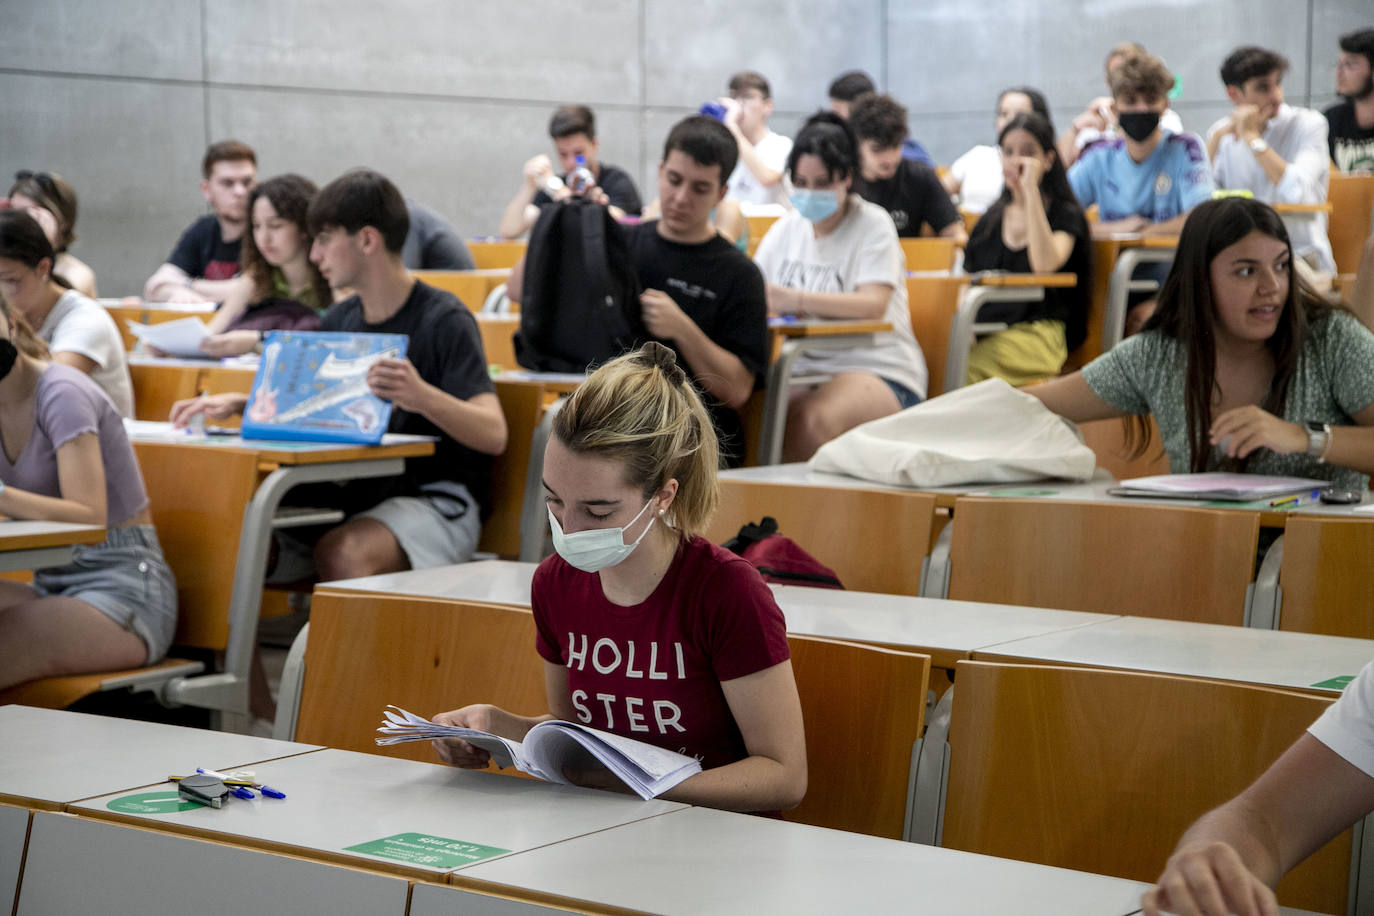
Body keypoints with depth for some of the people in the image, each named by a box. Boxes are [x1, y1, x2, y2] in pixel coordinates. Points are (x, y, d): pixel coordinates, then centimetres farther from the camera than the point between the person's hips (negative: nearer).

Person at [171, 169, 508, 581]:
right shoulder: (341, 320, 11)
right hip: (360, 494, 7)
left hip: (438, 499, -7)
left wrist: (422, 397, -40)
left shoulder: (443, 320, -10)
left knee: (341, 553, -35)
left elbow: (494, 435, -21)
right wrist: (236, 403, 7)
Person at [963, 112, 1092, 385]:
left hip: (1037, 333, -4)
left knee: (967, 371, -37)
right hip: (983, 333, 4)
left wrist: (1031, 189, -12)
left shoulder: (1066, 214, 6)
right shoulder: (991, 218, 21)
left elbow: (1044, 264, -17)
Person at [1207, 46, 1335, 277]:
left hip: (1301, 256, -4)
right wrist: (1217, 137, -8)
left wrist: (1251, 137, -16)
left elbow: (1297, 194, -21)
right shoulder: (1220, 132, 9)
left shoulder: (1309, 124, -4)